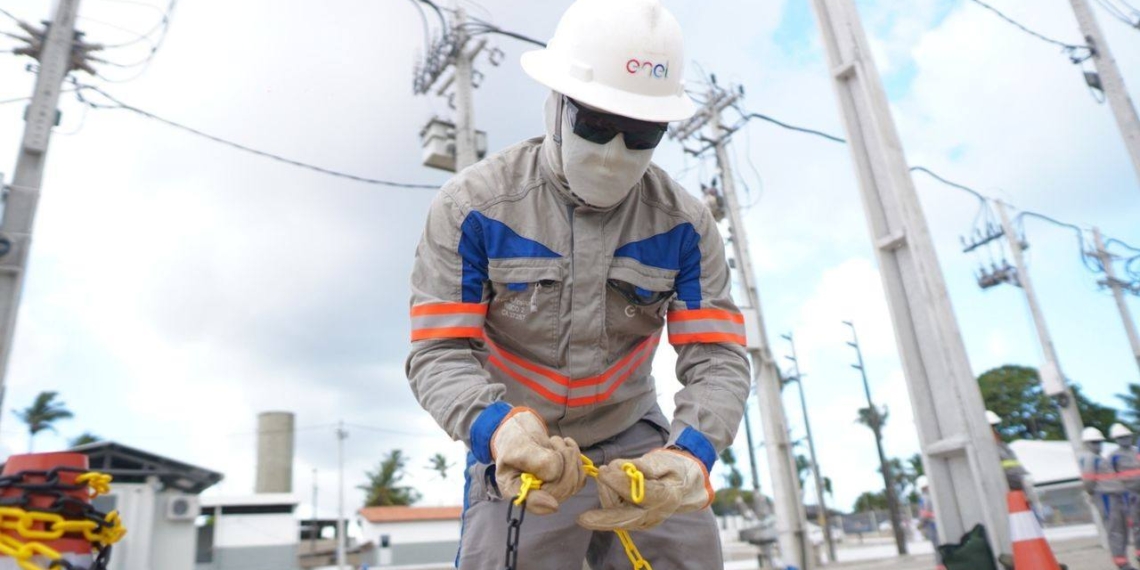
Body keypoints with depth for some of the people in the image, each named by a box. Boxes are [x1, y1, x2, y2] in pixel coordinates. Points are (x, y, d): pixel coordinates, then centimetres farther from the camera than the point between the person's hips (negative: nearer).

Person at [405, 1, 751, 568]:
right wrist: (500, 429, -40)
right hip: (518, 454, -1)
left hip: (634, 445, 2)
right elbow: (440, 353, -19)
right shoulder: (472, 205, -16)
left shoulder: (683, 224, -10)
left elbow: (716, 357, -14)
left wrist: (689, 455, -35)